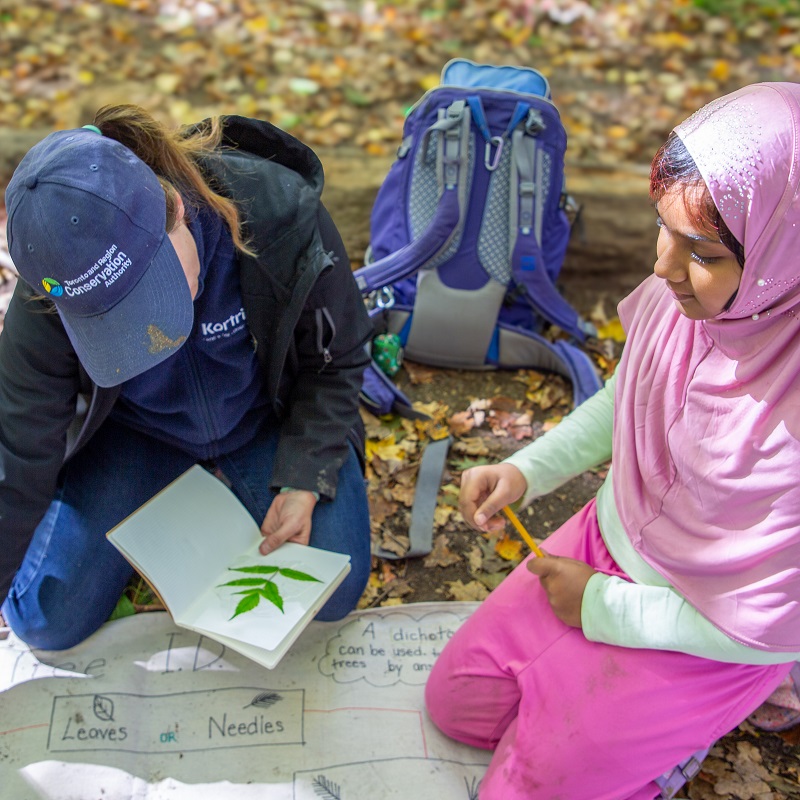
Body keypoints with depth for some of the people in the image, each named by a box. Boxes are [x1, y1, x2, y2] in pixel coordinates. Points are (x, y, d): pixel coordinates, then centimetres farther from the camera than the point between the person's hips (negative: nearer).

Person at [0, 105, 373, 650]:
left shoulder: (281, 215, -31)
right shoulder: (48, 303, -29)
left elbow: (336, 361, -14)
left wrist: (305, 480, -24)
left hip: (269, 417, 0)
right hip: (134, 431, 1)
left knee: (333, 595, -12)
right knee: (47, 620, -5)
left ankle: (238, 483, 15)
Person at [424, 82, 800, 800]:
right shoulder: (682, 292, -17)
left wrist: (604, 606, -13)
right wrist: (526, 471, -8)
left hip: (713, 635, -6)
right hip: (609, 542, 6)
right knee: (455, 699, 13)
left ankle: (681, 727, 21)